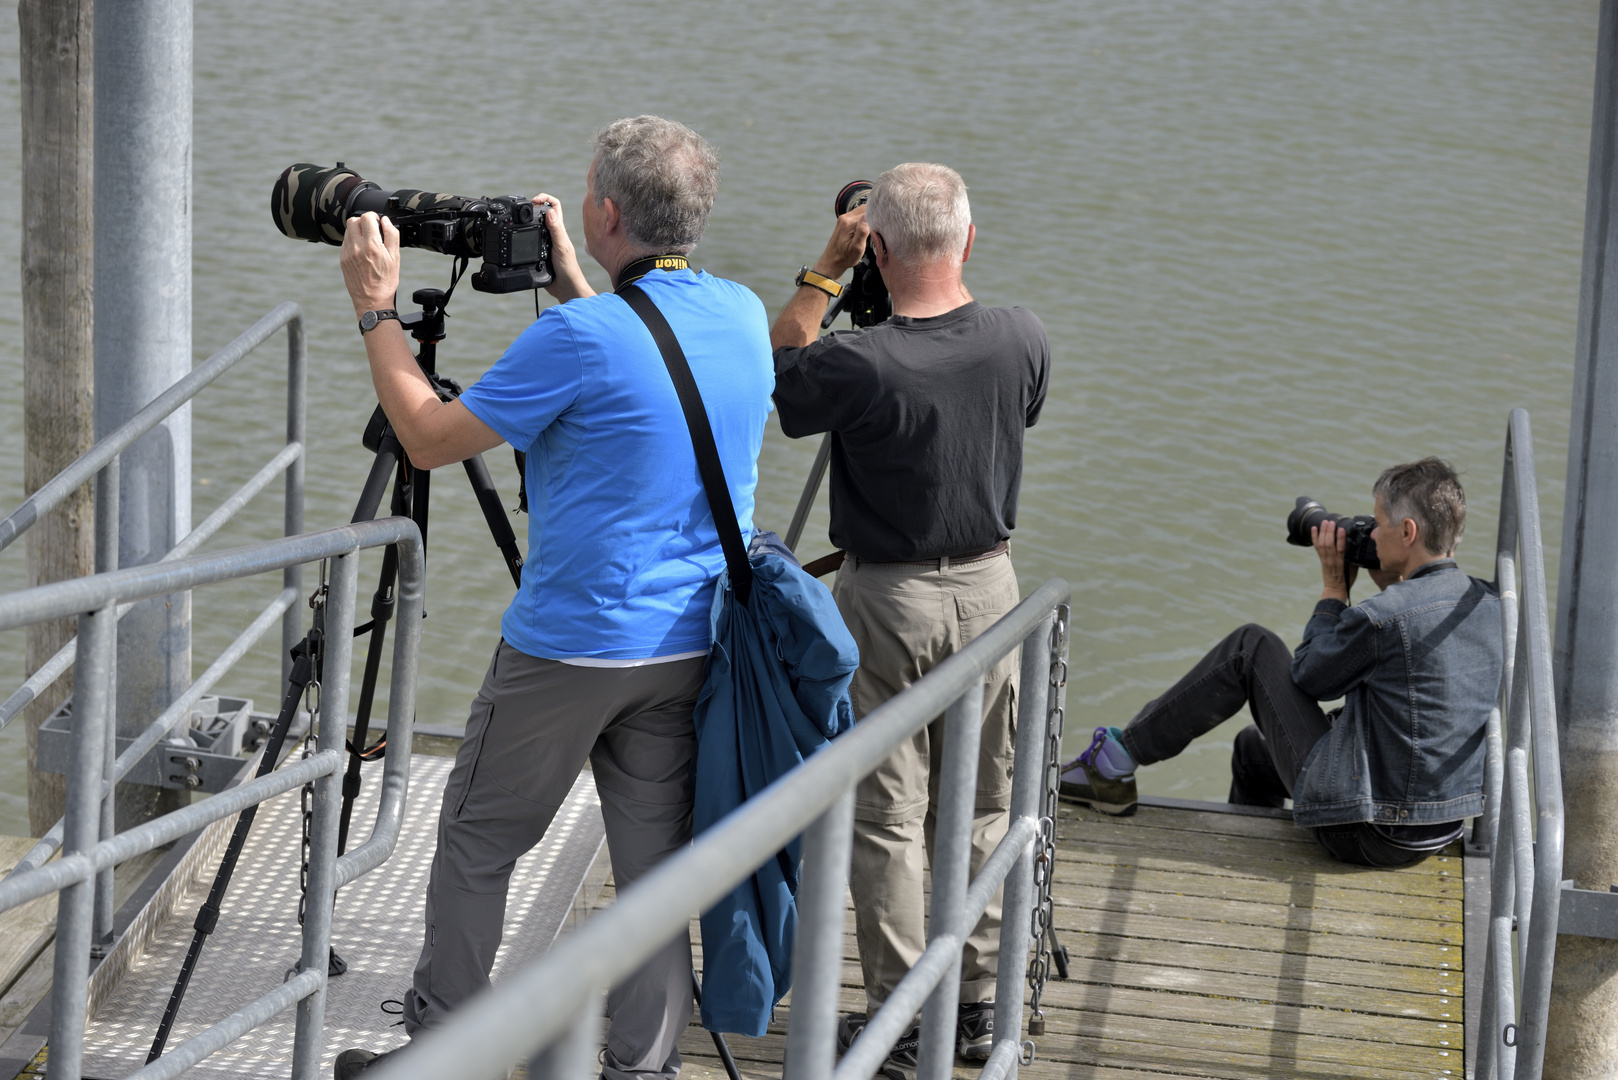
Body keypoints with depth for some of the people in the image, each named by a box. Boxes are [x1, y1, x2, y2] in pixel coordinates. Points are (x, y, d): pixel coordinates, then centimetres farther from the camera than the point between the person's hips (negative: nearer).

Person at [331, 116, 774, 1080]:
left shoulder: (581, 337, -20)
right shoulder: (744, 316, 2)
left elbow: (430, 438, -11)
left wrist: (376, 310, -2)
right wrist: (567, 280, 22)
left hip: (572, 649, -6)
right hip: (694, 649, 6)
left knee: (476, 840, 11)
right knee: (657, 865, 10)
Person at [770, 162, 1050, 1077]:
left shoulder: (859, 363, -21)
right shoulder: (1023, 341, -8)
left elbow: (771, 377, -1)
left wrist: (824, 273, -2)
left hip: (888, 600, -4)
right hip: (989, 589, 4)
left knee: (887, 816, 4)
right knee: (984, 807, 15)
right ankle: (980, 1003, 22)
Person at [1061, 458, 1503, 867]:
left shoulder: (1384, 616, -22)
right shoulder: (1491, 606, 0)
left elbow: (1306, 677, -5)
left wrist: (1334, 586, 4)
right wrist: (1391, 585, 12)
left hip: (1366, 834, -8)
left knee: (1251, 648, 4)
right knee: (1253, 746, 31)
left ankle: (1116, 760, 12)